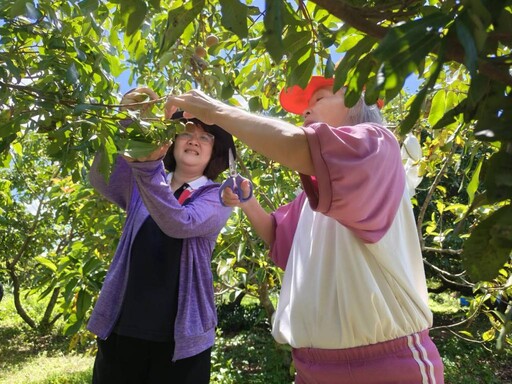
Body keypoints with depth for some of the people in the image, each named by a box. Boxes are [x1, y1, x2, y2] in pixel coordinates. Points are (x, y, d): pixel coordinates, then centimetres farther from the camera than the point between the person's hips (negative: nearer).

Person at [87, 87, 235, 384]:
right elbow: (101, 179, -12)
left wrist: (147, 164, -34)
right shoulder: (142, 183, 8)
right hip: (121, 326, 3)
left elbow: (180, 224, -22)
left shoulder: (217, 197, -2)